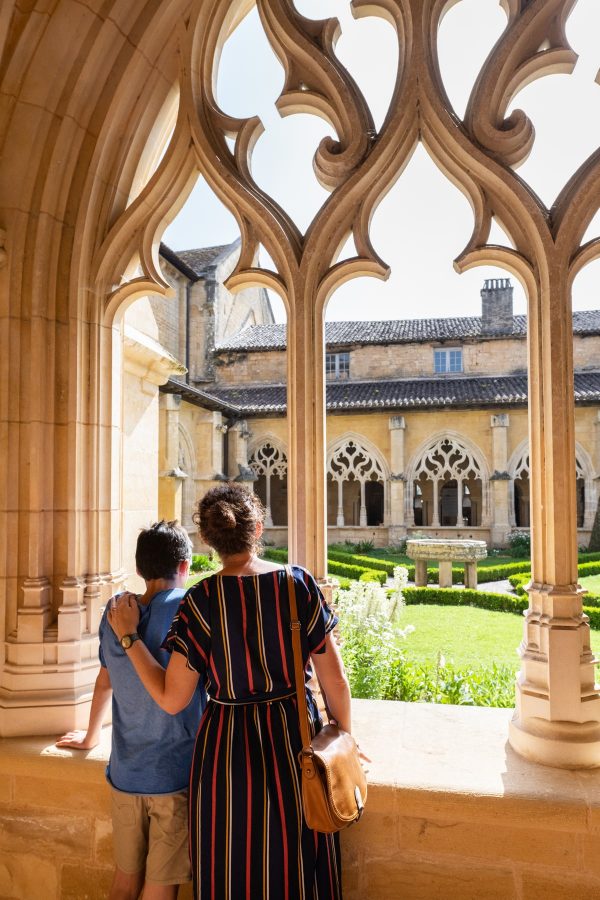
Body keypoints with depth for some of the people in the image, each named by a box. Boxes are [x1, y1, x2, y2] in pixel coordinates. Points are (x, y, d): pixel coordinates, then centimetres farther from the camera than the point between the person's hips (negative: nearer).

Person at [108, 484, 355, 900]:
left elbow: (171, 699, -9)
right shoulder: (300, 583, -12)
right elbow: (335, 678, -6)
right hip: (297, 741, 1)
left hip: (228, 750, -1)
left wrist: (128, 635, -1)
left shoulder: (200, 601, -14)